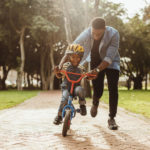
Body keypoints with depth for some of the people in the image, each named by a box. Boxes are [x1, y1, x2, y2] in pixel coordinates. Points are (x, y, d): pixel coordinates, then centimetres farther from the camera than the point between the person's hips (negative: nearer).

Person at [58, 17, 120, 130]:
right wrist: (60, 66, -28)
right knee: (98, 91, -4)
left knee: (113, 89, -14)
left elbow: (109, 58, -33)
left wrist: (97, 70, -45)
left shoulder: (114, 34, -31)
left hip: (110, 62, -1)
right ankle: (95, 103, 35)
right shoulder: (86, 34, -26)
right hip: (95, 62, 1)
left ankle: (112, 119, 0)